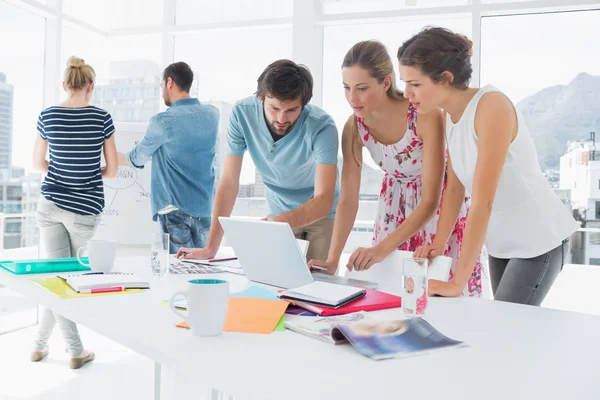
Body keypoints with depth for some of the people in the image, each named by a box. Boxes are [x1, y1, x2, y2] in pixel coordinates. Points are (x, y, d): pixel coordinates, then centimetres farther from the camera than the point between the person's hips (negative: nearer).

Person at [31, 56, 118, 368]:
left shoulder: (47, 116, 0)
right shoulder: (102, 118, -7)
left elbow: (38, 163, 10)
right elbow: (112, 170, -2)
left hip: (50, 204, 3)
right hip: (85, 207, -2)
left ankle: (40, 345, 14)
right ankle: (40, 341, 22)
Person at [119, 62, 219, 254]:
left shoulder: (163, 121, -10)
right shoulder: (212, 114, 4)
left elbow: (137, 159, 6)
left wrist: (115, 157, 25)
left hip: (175, 207, -5)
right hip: (205, 206, 6)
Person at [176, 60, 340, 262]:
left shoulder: (322, 127, -28)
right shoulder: (242, 113, -21)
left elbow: (324, 201, -35)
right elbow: (229, 182, -17)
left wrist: (279, 222, -54)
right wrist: (211, 247, -20)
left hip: (320, 213, -2)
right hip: (279, 214, 2)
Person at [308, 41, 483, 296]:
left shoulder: (426, 116, -30)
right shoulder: (354, 127, -17)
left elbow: (430, 201, -29)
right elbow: (348, 200, -14)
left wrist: (382, 248, -38)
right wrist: (333, 258, -25)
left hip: (442, 205, -3)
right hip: (395, 209, 4)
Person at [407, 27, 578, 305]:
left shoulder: (492, 106, -26)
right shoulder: (450, 115, -2)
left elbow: (483, 200, -31)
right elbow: (454, 188, 3)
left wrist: (458, 282, -31)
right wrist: (438, 245, -5)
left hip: (538, 238, -7)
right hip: (500, 240, 7)